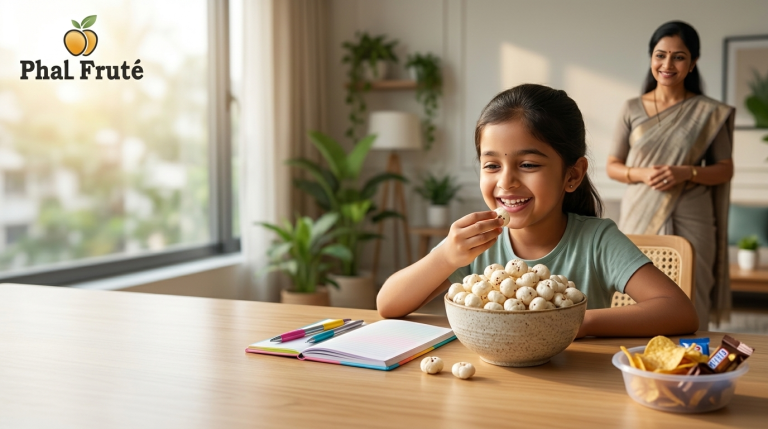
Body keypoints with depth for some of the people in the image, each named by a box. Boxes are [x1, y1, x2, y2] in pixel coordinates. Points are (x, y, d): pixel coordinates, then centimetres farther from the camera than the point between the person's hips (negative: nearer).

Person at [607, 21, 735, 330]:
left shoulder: (709, 113, 4)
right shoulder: (632, 109, 6)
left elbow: (725, 169, 6)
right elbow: (612, 167, 10)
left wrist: (687, 172, -12)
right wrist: (641, 174, -11)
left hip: (689, 223, -1)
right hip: (640, 220, 1)